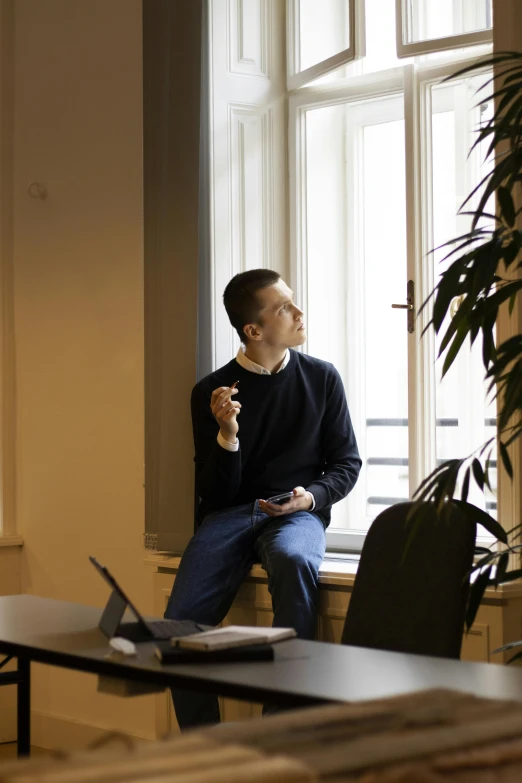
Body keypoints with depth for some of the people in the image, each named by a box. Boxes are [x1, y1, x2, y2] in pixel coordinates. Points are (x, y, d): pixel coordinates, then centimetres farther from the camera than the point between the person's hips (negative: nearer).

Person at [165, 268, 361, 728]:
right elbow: (214, 492, 2)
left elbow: (347, 464, 10)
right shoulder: (211, 391, 3)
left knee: (294, 560, -38)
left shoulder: (321, 378, 5)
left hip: (299, 513, -1)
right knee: (180, 622, -24)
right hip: (230, 514, 1)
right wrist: (227, 435, -16)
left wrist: (311, 497, -11)